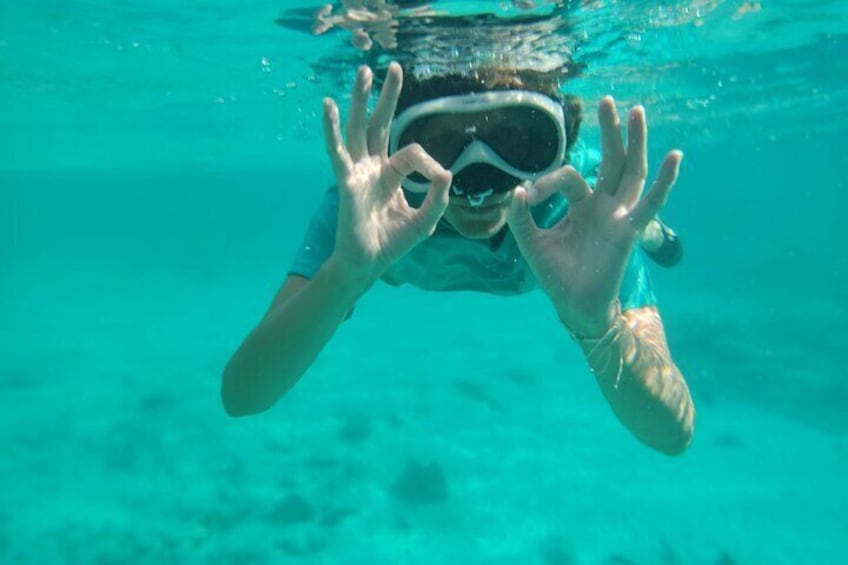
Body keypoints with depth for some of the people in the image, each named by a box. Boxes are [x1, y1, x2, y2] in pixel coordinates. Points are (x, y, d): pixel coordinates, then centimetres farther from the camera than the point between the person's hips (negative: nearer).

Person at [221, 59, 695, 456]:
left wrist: (597, 322, -66)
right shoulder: (365, 202, -43)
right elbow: (242, 396, -48)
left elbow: (674, 433, -44)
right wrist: (347, 273, -66)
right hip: (413, 244, 1)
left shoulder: (581, 205, -44)